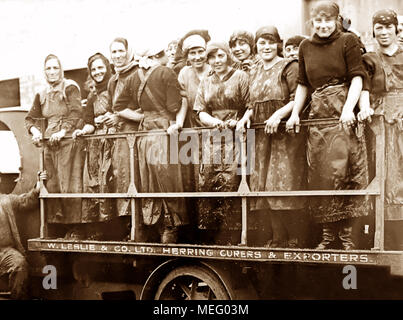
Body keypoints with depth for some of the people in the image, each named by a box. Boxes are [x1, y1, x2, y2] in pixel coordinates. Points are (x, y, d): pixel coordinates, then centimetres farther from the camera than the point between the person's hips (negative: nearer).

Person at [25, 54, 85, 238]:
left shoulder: (70, 88, 0)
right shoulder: (42, 95, 18)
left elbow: (75, 114, -11)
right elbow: (31, 118, 22)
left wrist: (62, 132, -21)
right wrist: (35, 131, 2)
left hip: (69, 141, -6)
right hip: (50, 144, 6)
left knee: (70, 185, -10)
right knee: (52, 186, 3)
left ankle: (75, 228, -6)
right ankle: (62, 225, 9)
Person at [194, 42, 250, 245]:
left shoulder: (240, 77, 4)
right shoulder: (205, 83, 20)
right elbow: (201, 112, 14)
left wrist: (237, 123, -17)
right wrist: (214, 121, -6)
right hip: (212, 137, 4)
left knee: (229, 182, -12)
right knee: (206, 184, -4)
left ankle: (230, 239, -6)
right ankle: (207, 237, 3)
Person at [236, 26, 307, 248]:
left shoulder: (289, 67, -3)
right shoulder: (255, 72, 19)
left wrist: (279, 115, -23)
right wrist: (246, 117, 5)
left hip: (286, 132, -7)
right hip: (262, 136, 7)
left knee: (285, 184, -9)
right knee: (266, 187, 6)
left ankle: (295, 239, 0)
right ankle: (278, 238, 14)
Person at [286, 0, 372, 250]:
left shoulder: (348, 41, 2)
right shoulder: (306, 47, 15)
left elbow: (357, 77, -6)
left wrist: (349, 108, -19)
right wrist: (295, 113, 8)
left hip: (343, 114, -4)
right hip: (318, 115, 4)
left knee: (342, 171, -8)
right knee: (319, 176, 3)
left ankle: (346, 234, 2)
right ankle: (328, 233, 12)